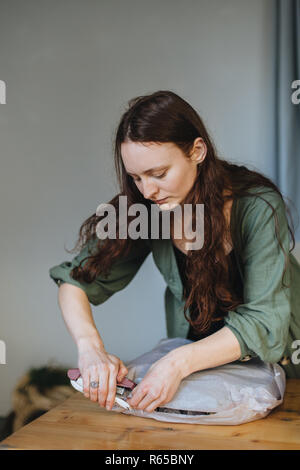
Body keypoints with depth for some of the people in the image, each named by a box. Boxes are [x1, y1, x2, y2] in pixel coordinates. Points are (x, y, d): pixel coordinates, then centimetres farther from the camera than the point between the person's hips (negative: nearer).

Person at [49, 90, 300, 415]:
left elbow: (263, 321, -26)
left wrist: (180, 363, -39)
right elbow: (76, 279, -12)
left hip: (272, 360, -2)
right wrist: (90, 346, -31)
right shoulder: (144, 210, -15)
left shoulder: (258, 207, -24)